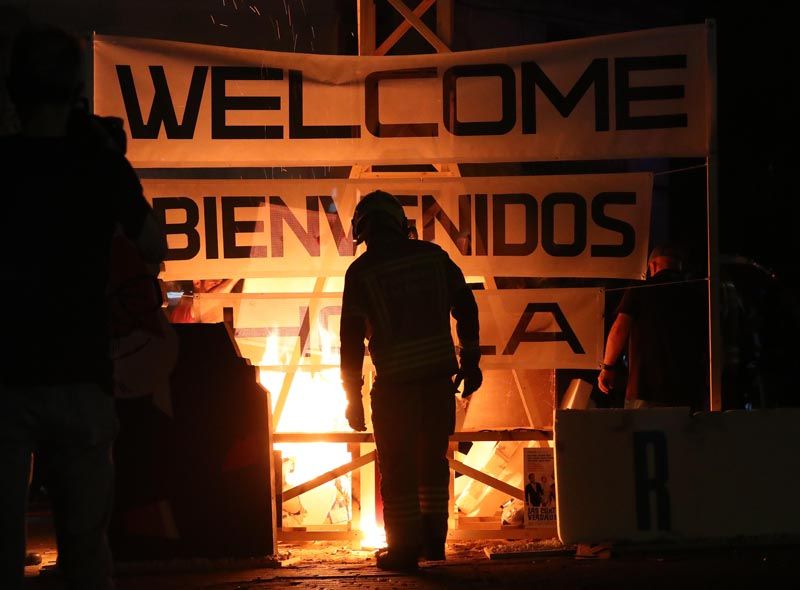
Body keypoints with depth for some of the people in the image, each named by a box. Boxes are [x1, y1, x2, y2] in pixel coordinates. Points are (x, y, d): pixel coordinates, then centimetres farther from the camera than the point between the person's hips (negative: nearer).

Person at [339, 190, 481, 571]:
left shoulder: (361, 272, -6)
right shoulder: (432, 255, 5)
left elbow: (352, 337, -5)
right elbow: (465, 307, 7)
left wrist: (352, 396, 1)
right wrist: (470, 360, 15)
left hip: (395, 382, -4)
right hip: (439, 375, 4)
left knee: (398, 468, 4)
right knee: (433, 461, 17)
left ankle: (404, 548, 4)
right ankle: (433, 539, 20)